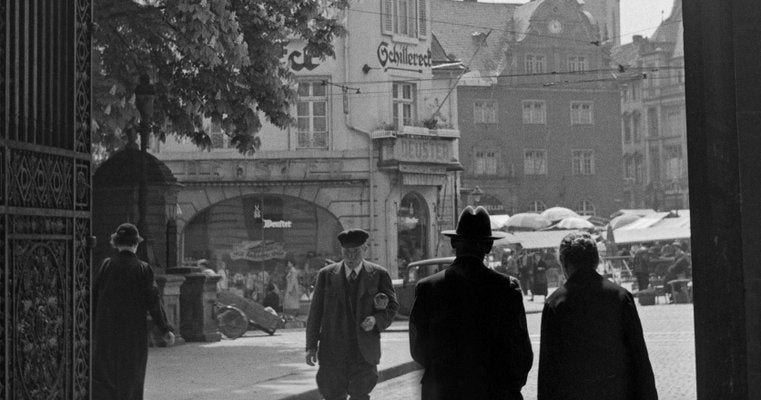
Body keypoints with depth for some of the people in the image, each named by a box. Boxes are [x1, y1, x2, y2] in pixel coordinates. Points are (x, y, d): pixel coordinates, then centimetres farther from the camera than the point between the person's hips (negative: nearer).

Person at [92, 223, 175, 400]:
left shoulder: (107, 265, -2)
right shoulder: (143, 269, -5)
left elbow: (93, 296, 0)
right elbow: (153, 301, -7)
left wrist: (91, 324, 10)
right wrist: (165, 329, -2)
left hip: (107, 332, 0)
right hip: (134, 334, 0)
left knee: (102, 378, 4)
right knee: (131, 380, 11)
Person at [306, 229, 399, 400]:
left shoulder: (379, 275, 3)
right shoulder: (326, 275, 4)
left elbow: (392, 306, 8)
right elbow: (315, 312, 6)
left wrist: (376, 319, -13)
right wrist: (311, 345, 1)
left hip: (364, 352, -1)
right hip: (333, 351, 1)